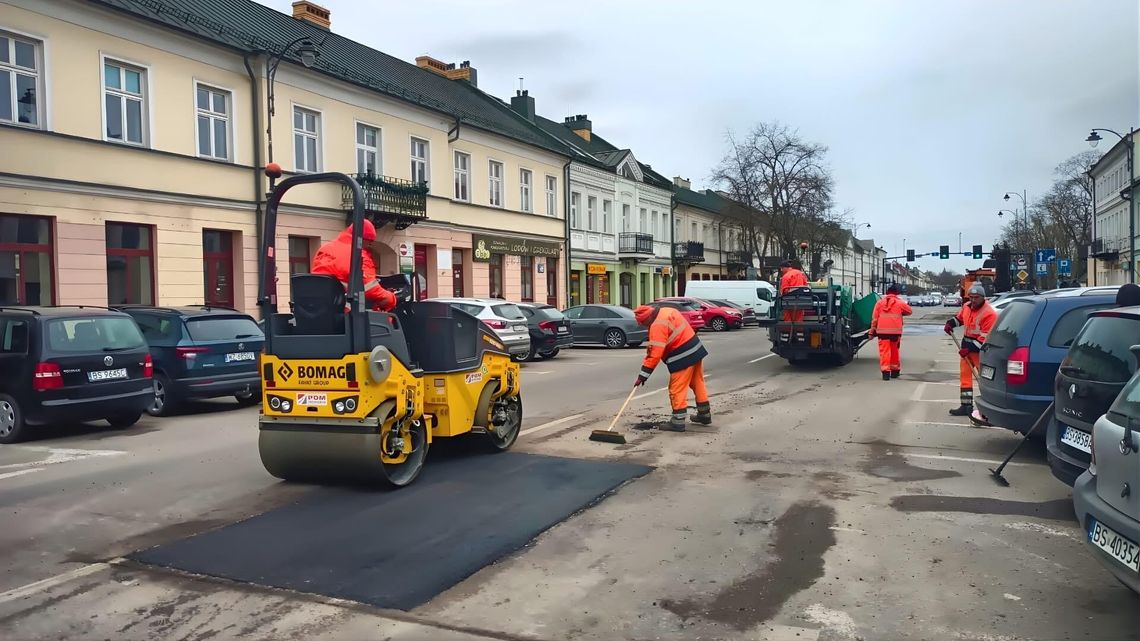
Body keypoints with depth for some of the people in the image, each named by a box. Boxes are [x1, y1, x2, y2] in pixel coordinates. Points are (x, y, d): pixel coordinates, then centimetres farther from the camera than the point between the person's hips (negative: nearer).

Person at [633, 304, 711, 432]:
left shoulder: (657, 326, -19)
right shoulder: (666, 311, 9)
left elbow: (655, 354, -22)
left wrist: (643, 375, -17)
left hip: (683, 358, -10)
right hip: (696, 350, 10)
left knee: (677, 390, -1)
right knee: (698, 383, 20)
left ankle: (678, 422, 4)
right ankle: (705, 414, 33)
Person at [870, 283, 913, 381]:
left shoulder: (879, 303, 7)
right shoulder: (900, 303, 4)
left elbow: (874, 318, 6)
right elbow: (910, 311, 18)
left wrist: (872, 331, 10)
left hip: (882, 331, 0)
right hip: (896, 331, 0)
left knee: (884, 351, -3)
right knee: (894, 351, 16)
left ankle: (885, 371, -14)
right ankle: (895, 370, 26)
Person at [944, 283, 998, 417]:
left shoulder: (989, 313, -19)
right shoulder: (966, 307, 4)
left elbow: (985, 337, -21)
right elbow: (960, 318, 25)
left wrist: (970, 349, -22)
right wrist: (951, 323, 5)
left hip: (981, 349, -8)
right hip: (967, 345, 8)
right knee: (965, 375, 9)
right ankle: (966, 406, 16)